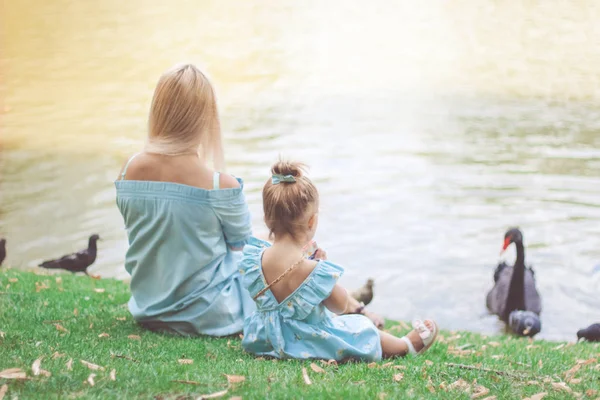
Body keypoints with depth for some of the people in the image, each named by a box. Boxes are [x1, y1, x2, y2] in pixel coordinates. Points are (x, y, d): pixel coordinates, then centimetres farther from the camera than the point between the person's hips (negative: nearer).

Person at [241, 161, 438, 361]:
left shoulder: (254, 258, -16)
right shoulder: (315, 271, -30)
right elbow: (340, 306, -9)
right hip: (307, 344, -5)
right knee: (364, 330, 21)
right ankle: (407, 345, 44)